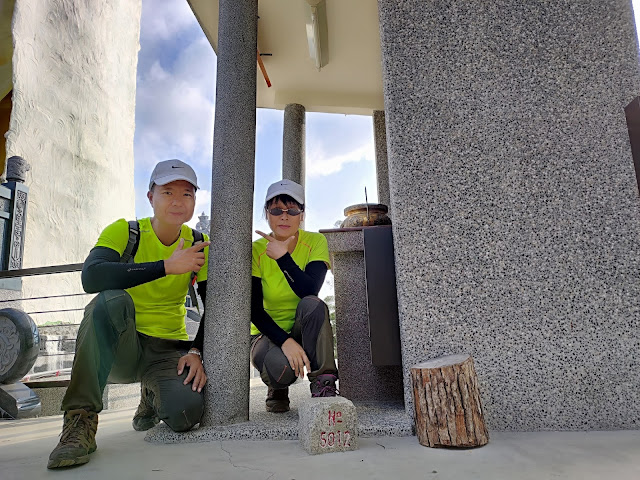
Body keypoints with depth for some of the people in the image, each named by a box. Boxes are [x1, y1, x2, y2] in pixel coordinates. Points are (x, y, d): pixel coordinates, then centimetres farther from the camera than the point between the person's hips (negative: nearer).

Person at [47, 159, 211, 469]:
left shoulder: (197, 245, 0)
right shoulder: (123, 231, -9)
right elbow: (91, 277, -29)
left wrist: (196, 352, -11)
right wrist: (167, 266, -32)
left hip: (169, 350, 2)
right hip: (117, 348, -2)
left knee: (186, 413, -26)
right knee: (112, 300, -34)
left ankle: (152, 396, 15)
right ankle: (80, 419, -23)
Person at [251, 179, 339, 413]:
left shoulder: (315, 242, -9)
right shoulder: (256, 251, -11)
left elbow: (310, 292, -25)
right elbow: (254, 311, -15)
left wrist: (283, 257, -30)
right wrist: (285, 341, -28)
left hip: (306, 331, 0)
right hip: (268, 333, 0)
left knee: (312, 304, -33)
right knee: (280, 365, -33)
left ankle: (323, 384, -21)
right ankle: (277, 388, 6)